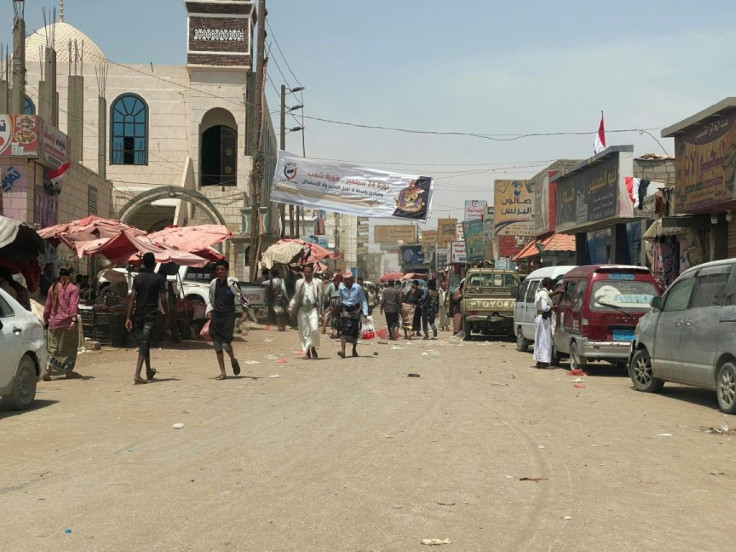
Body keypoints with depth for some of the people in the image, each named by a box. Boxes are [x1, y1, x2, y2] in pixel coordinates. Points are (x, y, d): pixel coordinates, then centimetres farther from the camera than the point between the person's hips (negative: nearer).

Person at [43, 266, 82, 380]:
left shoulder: (53, 288, 11)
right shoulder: (73, 289, -3)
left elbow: (48, 306, 14)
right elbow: (73, 305, -16)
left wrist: (46, 321, 20)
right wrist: (74, 319, -25)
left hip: (54, 323, 4)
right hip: (68, 322, -4)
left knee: (53, 348, 6)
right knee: (69, 347, 8)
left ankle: (48, 370, -10)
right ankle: (69, 372, 12)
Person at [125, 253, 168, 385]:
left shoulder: (137, 278, 5)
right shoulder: (159, 278, -5)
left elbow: (132, 298, 0)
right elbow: (163, 300, -9)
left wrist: (128, 317, 0)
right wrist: (167, 314, 3)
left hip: (139, 314, 4)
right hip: (151, 314, -4)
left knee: (144, 343, 19)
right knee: (144, 344, -9)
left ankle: (149, 371, 33)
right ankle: (137, 375, -22)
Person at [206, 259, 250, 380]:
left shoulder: (232, 283, -6)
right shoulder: (213, 283, 9)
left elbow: (241, 297, -3)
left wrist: (245, 311, -12)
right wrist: (209, 311, 6)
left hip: (228, 316, -5)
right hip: (216, 316, 5)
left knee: (225, 344, -13)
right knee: (217, 346, 3)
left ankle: (233, 360, 21)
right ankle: (222, 373, 12)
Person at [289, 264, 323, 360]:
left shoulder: (317, 283, 4)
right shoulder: (299, 283, 8)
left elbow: (320, 298, 4)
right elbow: (296, 297, 11)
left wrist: (320, 311, -1)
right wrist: (292, 309, 4)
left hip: (313, 309, -2)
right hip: (302, 309, 2)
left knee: (314, 329, -15)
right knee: (304, 331, 3)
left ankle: (313, 348, 6)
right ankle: (307, 351, 11)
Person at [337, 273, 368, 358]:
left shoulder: (357, 288, -6)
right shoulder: (341, 288, -4)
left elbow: (363, 300, -2)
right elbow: (340, 300, 10)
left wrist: (365, 313, -8)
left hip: (355, 311, 1)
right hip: (345, 312, -1)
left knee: (355, 331, 9)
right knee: (344, 330, -13)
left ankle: (354, 350, 26)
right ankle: (343, 351, -19)